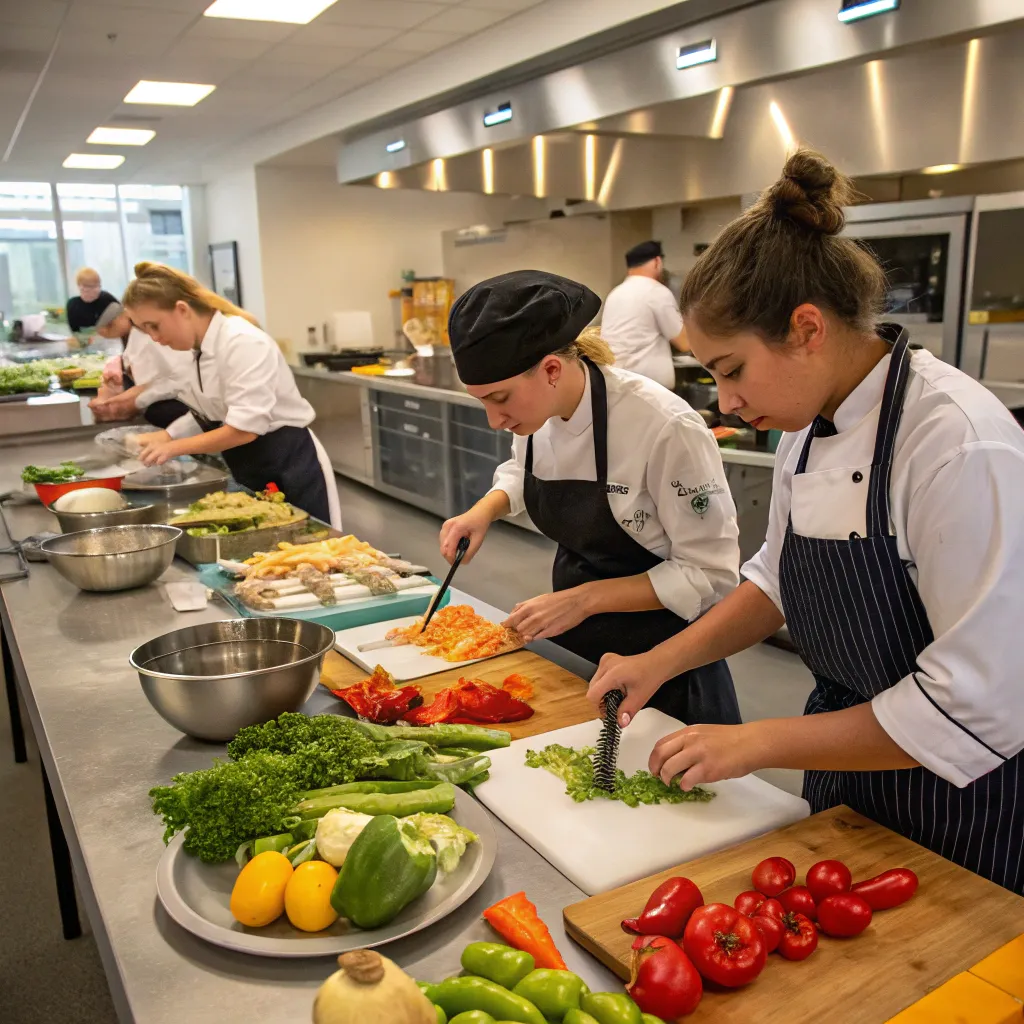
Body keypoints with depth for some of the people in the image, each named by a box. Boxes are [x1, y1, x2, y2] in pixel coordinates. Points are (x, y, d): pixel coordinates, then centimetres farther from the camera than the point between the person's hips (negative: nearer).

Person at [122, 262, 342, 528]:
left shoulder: (243, 342, -22)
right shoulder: (201, 350, 5)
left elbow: (244, 428, -25)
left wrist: (175, 447, -18)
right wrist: (165, 437, 0)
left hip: (289, 467, -9)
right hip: (251, 470, 9)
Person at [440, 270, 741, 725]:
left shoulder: (665, 427, -30)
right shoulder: (533, 407, -10)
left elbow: (709, 571, -23)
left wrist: (585, 599, -27)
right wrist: (485, 510, -6)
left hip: (659, 649, -6)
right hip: (571, 640, 6)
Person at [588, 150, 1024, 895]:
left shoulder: (960, 447, -29)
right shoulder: (811, 423, -4)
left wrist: (757, 743, -21)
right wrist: (662, 661, -3)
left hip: (960, 815, -7)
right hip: (843, 784, 7)